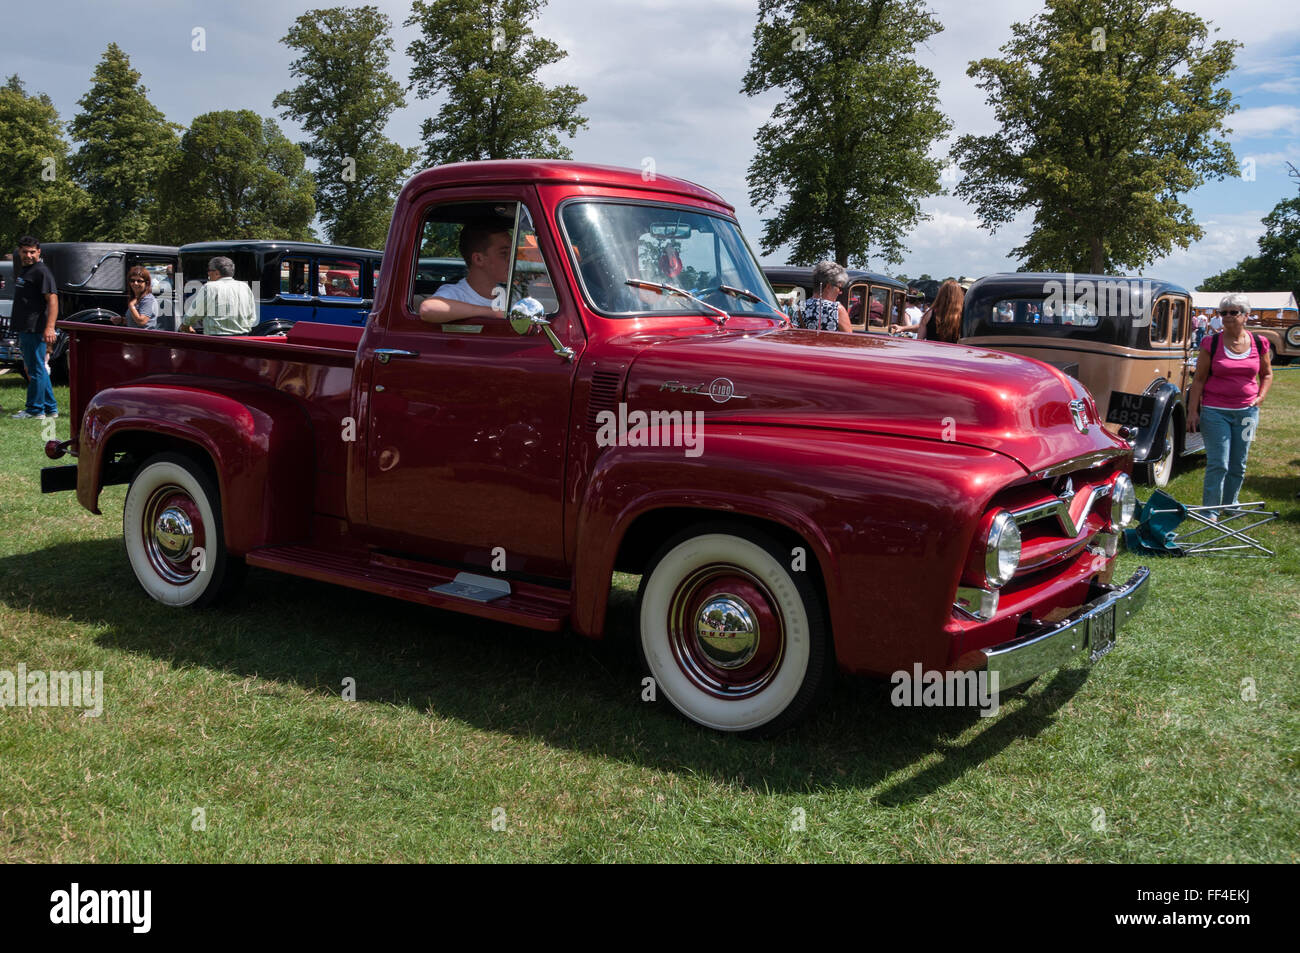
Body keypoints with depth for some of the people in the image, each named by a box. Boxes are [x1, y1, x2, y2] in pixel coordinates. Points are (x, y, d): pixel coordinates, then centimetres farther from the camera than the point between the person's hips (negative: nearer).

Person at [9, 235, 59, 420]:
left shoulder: (41, 271, -11)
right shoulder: (22, 270, 20)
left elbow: (52, 299, -19)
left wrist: (50, 328, -27)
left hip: (36, 329, -10)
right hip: (24, 329, 10)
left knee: (36, 370, -5)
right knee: (38, 369, 14)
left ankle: (35, 410, -1)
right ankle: (50, 408, 20)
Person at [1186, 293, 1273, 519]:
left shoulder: (1259, 344, 4)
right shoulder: (1211, 344, -4)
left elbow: (1267, 374, 18)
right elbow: (1199, 380, -3)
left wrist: (1260, 397, 3)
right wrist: (1192, 411, -7)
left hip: (1246, 411, 3)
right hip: (1215, 411, -3)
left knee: (1238, 465, 12)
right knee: (1218, 464, -6)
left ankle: (1230, 505, 29)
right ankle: (1210, 513, 2)